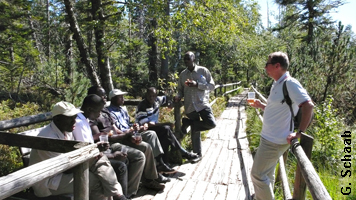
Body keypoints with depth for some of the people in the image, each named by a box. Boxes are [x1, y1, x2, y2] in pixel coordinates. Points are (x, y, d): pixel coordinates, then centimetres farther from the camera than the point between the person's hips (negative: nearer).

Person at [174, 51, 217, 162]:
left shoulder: (203, 71, -1)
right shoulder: (182, 74, 8)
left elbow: (212, 86, -2)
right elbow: (181, 90, 15)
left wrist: (197, 84, -16)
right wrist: (178, 96, -8)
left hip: (203, 103, -1)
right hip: (190, 106, 2)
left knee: (211, 123, -20)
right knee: (195, 131, 7)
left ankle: (188, 122, 2)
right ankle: (197, 154, 24)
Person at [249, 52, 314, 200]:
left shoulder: (290, 84, -19)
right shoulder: (277, 84, 11)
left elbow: (308, 105, -26)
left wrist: (299, 132, -25)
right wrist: (260, 106, 14)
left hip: (275, 141, -10)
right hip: (269, 137, 10)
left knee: (257, 175, 1)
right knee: (266, 174, 22)